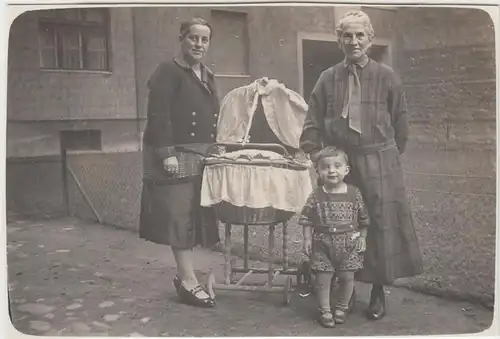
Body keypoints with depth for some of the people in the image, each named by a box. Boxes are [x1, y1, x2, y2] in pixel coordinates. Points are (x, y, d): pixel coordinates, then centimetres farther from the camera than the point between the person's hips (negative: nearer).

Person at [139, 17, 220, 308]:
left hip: (203, 156, 8)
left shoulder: (208, 77, 18)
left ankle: (185, 276, 19)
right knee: (181, 216, -4)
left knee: (195, 217, 9)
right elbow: (158, 116, -15)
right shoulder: (168, 72, -6)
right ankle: (189, 281, 2)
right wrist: (167, 153, -22)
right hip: (176, 155, -8)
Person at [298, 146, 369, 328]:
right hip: (323, 243, 0)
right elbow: (307, 220, 0)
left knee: (347, 277, 8)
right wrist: (307, 239, -4)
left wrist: (362, 238, 3)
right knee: (323, 278, 4)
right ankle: (325, 311, 21)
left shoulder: (354, 193, -4)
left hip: (348, 243, 1)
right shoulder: (316, 196, -6)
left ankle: (342, 308, 29)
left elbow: (363, 219, 5)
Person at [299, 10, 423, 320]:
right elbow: (313, 125, 3)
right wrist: (317, 159, -5)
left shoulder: (387, 77, -2)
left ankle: (378, 290, 21)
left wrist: (388, 154, 7)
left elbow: (401, 121, 5)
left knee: (381, 223, 5)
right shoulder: (328, 79, 2)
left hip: (380, 163, -1)